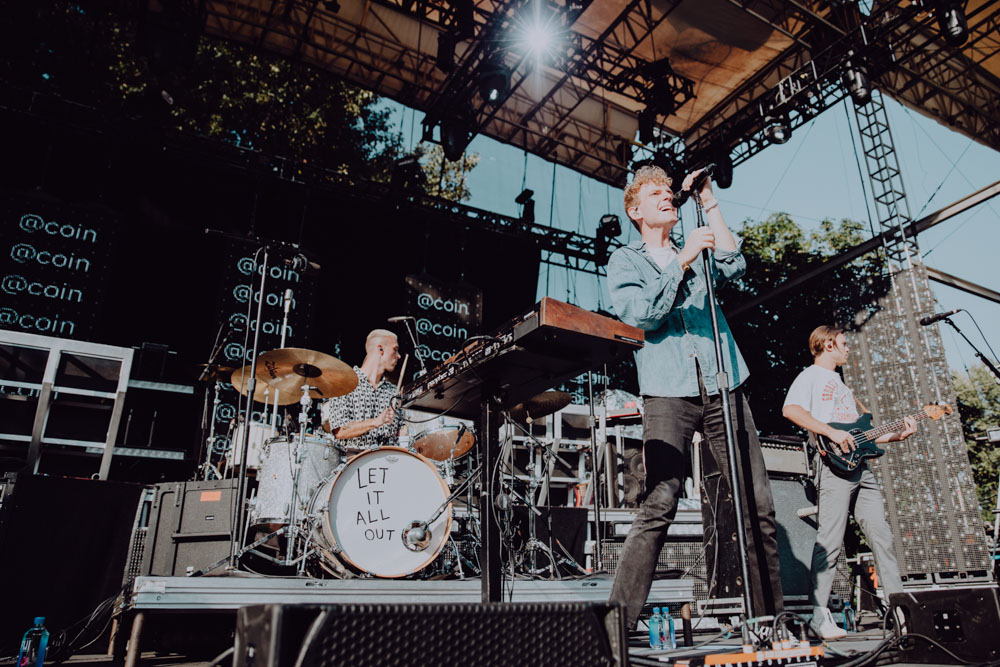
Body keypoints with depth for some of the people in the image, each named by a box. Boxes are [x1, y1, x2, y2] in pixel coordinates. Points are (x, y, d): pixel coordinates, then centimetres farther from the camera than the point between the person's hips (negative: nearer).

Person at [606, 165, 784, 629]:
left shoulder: (696, 253, 27)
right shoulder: (624, 261, 12)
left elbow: (734, 267, 7)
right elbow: (638, 314, -5)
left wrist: (709, 201, 9)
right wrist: (682, 261, -10)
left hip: (724, 388, 5)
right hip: (668, 393, -4)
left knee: (758, 504, 2)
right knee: (658, 508, -15)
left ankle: (769, 619, 14)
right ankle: (619, 624, -10)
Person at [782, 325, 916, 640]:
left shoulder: (842, 385, 30)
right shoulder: (810, 376, 2)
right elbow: (790, 409, -17)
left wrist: (896, 435, 18)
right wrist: (832, 432, -22)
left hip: (859, 466, 9)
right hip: (833, 464, -9)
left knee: (882, 536, 6)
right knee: (830, 541, -11)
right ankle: (819, 614, -7)